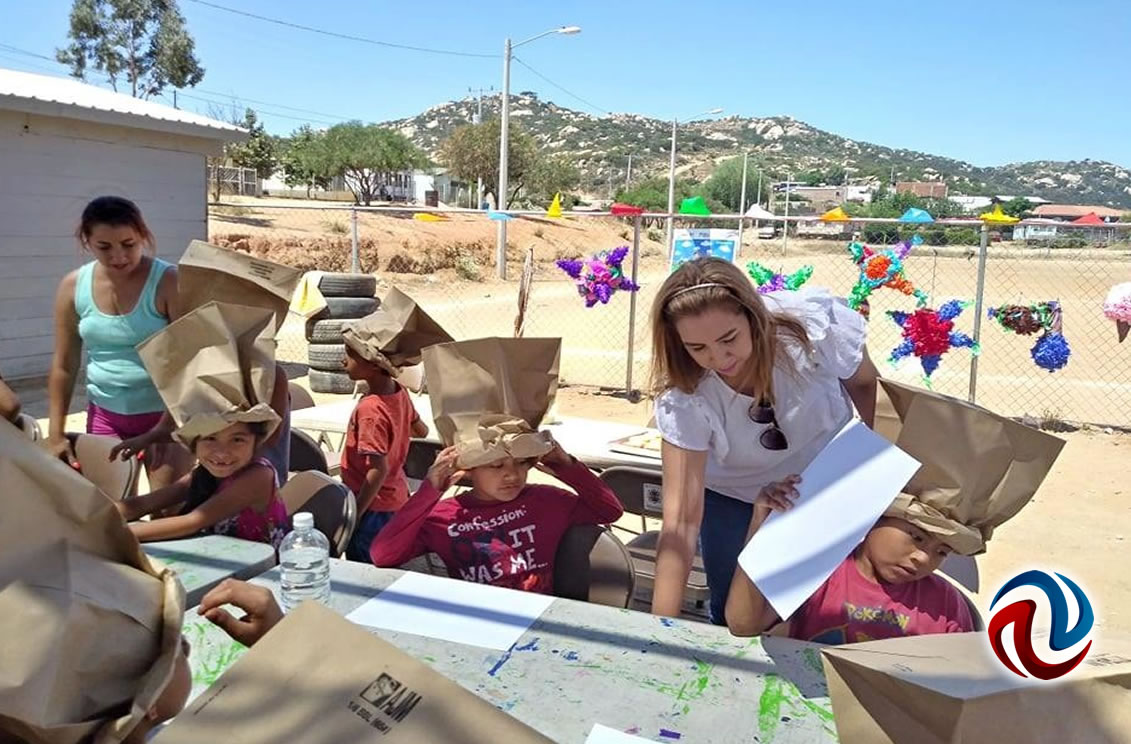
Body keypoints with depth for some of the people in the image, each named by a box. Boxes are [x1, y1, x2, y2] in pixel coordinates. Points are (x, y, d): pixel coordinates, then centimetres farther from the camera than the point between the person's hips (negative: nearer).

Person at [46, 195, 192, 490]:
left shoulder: (168, 282, -16)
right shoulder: (73, 286, -3)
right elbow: (64, 365, 5)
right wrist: (55, 433, 3)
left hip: (163, 412, -4)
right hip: (105, 413, 4)